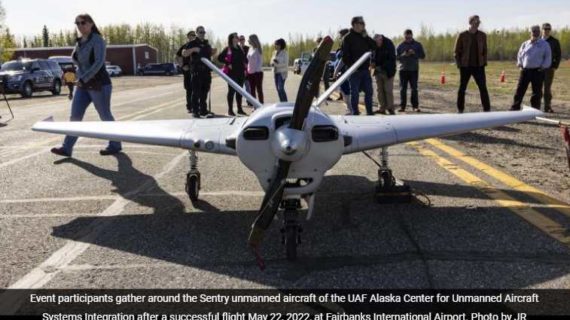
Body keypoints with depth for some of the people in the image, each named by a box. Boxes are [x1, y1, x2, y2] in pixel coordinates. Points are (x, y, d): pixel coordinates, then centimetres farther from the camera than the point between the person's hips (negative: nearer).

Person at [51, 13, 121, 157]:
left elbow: (99, 62, -22)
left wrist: (83, 79, -25)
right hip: (84, 86, 8)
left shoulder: (97, 40, -12)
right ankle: (67, 148, 4)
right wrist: (81, 81, 17)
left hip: (99, 85, -8)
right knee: (75, 116, 2)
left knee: (105, 116, 2)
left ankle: (115, 145, 17)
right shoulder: (80, 42, 13)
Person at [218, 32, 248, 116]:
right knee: (232, 91, -3)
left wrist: (245, 64, 9)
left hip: (240, 72, 6)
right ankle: (230, 110, 2)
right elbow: (220, 58, -10)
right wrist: (228, 64, -14)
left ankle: (240, 109, 16)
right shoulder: (228, 49, -5)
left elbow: (244, 58, 24)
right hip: (232, 72, -6)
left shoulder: (240, 49, 14)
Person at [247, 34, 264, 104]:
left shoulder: (258, 49, -7)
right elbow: (248, 60, 14)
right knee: (252, 90, 7)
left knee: (259, 89, -1)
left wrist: (257, 69, -19)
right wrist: (247, 70, 6)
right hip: (250, 72, 7)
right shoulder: (250, 49, 13)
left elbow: (260, 61, -10)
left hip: (257, 72, -7)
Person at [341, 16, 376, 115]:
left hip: (365, 69, 6)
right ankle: (355, 113, 8)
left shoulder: (364, 37, 14)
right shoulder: (348, 38, -6)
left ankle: (370, 112, 19)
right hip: (355, 70, -6)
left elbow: (374, 47, 7)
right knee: (355, 93, 0)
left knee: (369, 91, 9)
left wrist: (366, 37, -3)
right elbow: (345, 55, -12)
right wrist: (350, 66, -18)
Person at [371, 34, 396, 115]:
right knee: (380, 90, 4)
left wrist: (382, 67, -22)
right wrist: (373, 62, -11)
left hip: (387, 72, -5)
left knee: (388, 90, -4)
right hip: (378, 71, 5)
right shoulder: (374, 46, 0)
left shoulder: (389, 45, -13)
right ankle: (382, 108, 9)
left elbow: (392, 59, -16)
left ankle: (390, 108, 4)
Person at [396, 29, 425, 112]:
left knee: (414, 88, -1)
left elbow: (423, 55, 3)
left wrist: (414, 53, -14)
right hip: (403, 70, 1)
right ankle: (402, 106, 5)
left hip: (414, 69, 0)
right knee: (403, 89, 0)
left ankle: (415, 106, 4)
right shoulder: (400, 46, 7)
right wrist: (403, 55, -15)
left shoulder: (418, 45, 6)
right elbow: (396, 57, 5)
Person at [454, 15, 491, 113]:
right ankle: (460, 110, 15)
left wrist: (484, 62, 2)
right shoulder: (462, 35, -3)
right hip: (465, 66, -2)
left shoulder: (482, 35, 5)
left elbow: (485, 50, 12)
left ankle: (487, 109, 4)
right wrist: (459, 64, -6)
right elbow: (457, 51, 0)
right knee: (462, 89, 5)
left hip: (478, 66, 2)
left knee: (483, 88, -1)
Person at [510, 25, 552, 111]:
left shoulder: (544, 44, 5)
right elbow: (519, 55, 19)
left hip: (537, 71, -2)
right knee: (520, 90, 0)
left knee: (537, 92, 1)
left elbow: (548, 57, 4)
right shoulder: (525, 44, 11)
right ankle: (515, 108, 3)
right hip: (525, 70, 2)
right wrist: (520, 65, 5)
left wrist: (543, 67, -7)